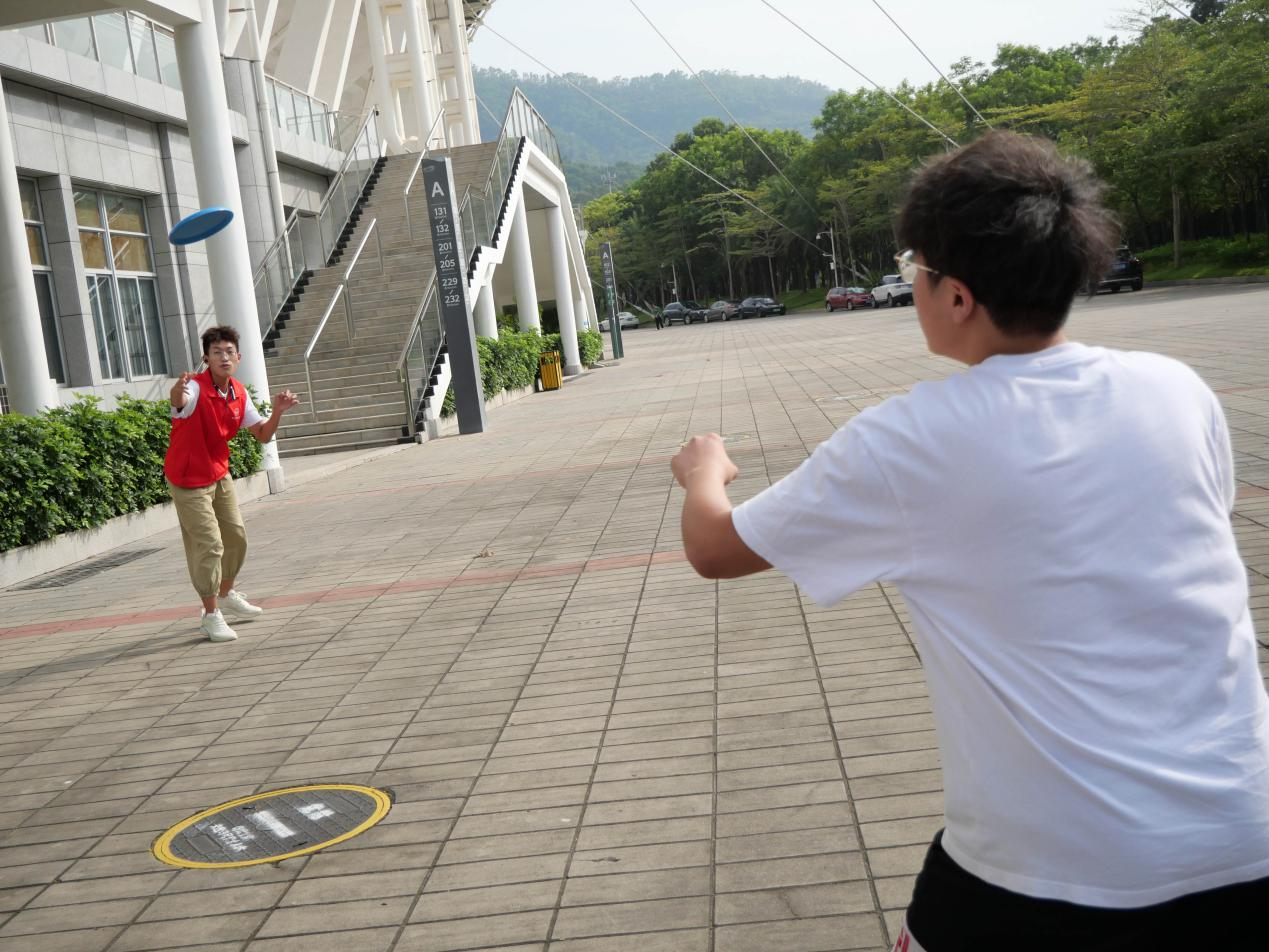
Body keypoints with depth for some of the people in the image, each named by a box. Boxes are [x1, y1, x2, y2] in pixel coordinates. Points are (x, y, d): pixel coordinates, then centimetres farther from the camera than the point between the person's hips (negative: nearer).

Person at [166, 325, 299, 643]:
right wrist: (178, 391, -73)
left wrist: (277, 411, -14)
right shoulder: (196, 388, -24)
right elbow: (179, 401, -49)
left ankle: (227, 595, 40)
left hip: (220, 475, 8)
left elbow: (263, 435, 5)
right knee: (209, 545, -10)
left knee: (236, 536, 18)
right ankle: (211, 615, 3)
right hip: (189, 480, -8)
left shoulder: (240, 394, -2)